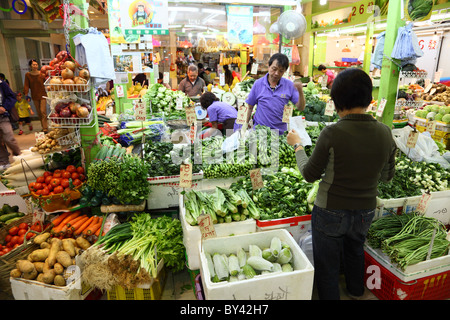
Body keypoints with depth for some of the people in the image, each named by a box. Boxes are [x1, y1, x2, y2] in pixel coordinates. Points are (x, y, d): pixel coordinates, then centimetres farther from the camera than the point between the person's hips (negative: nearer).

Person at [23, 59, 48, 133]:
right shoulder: (27, 75, 2)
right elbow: (26, 85, 1)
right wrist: (26, 94, -8)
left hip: (43, 95, -3)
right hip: (35, 96, 3)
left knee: (43, 111, -10)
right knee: (39, 112, 9)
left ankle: (45, 128, -9)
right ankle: (43, 126, 21)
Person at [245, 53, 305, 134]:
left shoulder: (289, 85, -2)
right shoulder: (258, 84, -2)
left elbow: (300, 108, -2)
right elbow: (249, 107, 3)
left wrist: (300, 92, -19)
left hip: (281, 132, 1)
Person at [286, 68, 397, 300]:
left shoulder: (332, 133, -24)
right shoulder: (384, 133, -9)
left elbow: (309, 175, -13)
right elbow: (387, 176, 4)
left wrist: (297, 145, 1)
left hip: (330, 213, -6)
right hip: (365, 211, 6)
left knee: (327, 268, 16)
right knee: (355, 250, 34)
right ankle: (356, 291, 59)